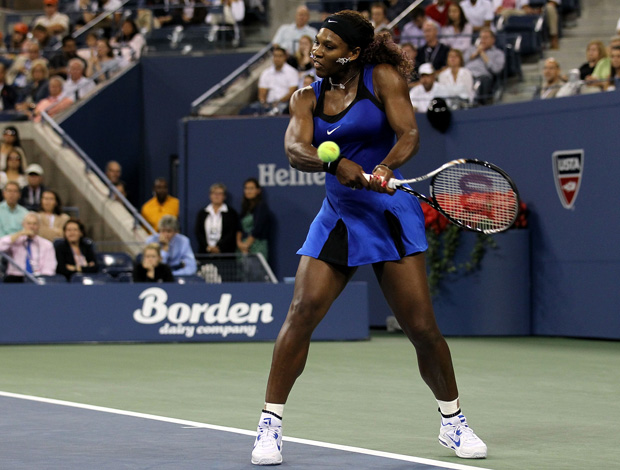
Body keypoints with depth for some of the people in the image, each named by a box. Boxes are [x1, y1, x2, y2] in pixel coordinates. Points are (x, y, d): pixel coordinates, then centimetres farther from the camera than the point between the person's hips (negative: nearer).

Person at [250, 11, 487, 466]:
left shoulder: (383, 78, -3)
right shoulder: (307, 98, 7)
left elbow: (408, 134, -14)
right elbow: (295, 149, -9)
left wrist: (385, 166, -35)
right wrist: (335, 163, -30)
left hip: (389, 213, -3)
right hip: (337, 217, 3)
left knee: (422, 326, -5)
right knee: (301, 313, -12)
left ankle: (453, 422, 15)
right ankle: (270, 424, -5)